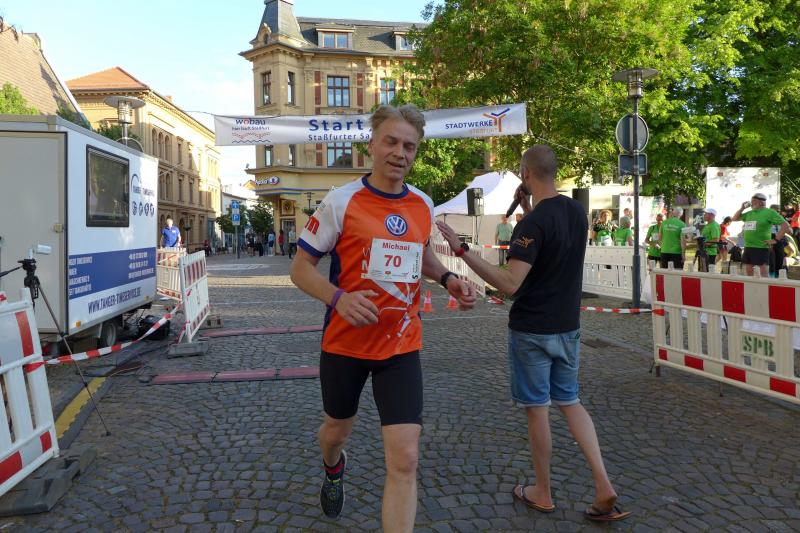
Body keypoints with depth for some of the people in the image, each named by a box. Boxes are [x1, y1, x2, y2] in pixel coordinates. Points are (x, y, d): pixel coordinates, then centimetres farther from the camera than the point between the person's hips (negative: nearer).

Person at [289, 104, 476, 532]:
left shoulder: (423, 204, 2)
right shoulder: (341, 201, -10)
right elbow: (300, 268, -7)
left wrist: (448, 279, 1)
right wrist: (339, 298, -26)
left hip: (401, 346, 2)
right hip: (345, 341, -1)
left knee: (404, 460, -7)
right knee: (338, 428, 23)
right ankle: (333, 468, 61)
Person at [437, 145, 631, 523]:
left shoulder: (534, 222, -21)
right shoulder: (577, 211, 4)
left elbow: (510, 284, -27)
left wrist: (462, 251, -28)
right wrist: (528, 209, 14)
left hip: (532, 331, -7)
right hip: (568, 326, 7)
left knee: (537, 409, 7)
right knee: (569, 402, 18)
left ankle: (542, 494, 23)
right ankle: (603, 485, 11)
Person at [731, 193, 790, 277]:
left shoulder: (769, 212, -6)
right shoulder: (749, 213, 14)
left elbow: (785, 225, -10)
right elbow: (734, 219, 23)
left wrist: (776, 239, -13)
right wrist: (742, 208, 11)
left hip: (761, 247, -7)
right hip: (748, 247, 7)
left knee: (764, 274, -6)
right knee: (748, 271, 13)